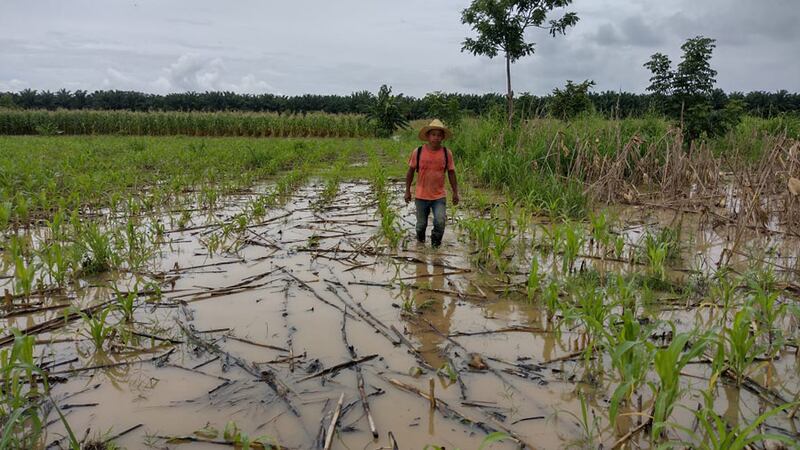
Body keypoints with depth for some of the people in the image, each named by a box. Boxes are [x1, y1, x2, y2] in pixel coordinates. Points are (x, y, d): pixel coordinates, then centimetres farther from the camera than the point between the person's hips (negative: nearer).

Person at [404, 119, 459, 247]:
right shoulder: (418, 152, -7)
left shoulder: (447, 153, -4)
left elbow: (451, 173, 5)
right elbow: (410, 172, 4)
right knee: (421, 224, 11)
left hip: (439, 196, 0)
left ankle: (435, 244, 12)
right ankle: (420, 241, 41)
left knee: (440, 222, -15)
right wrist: (407, 191, 5)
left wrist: (455, 193, 6)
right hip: (421, 196, 0)